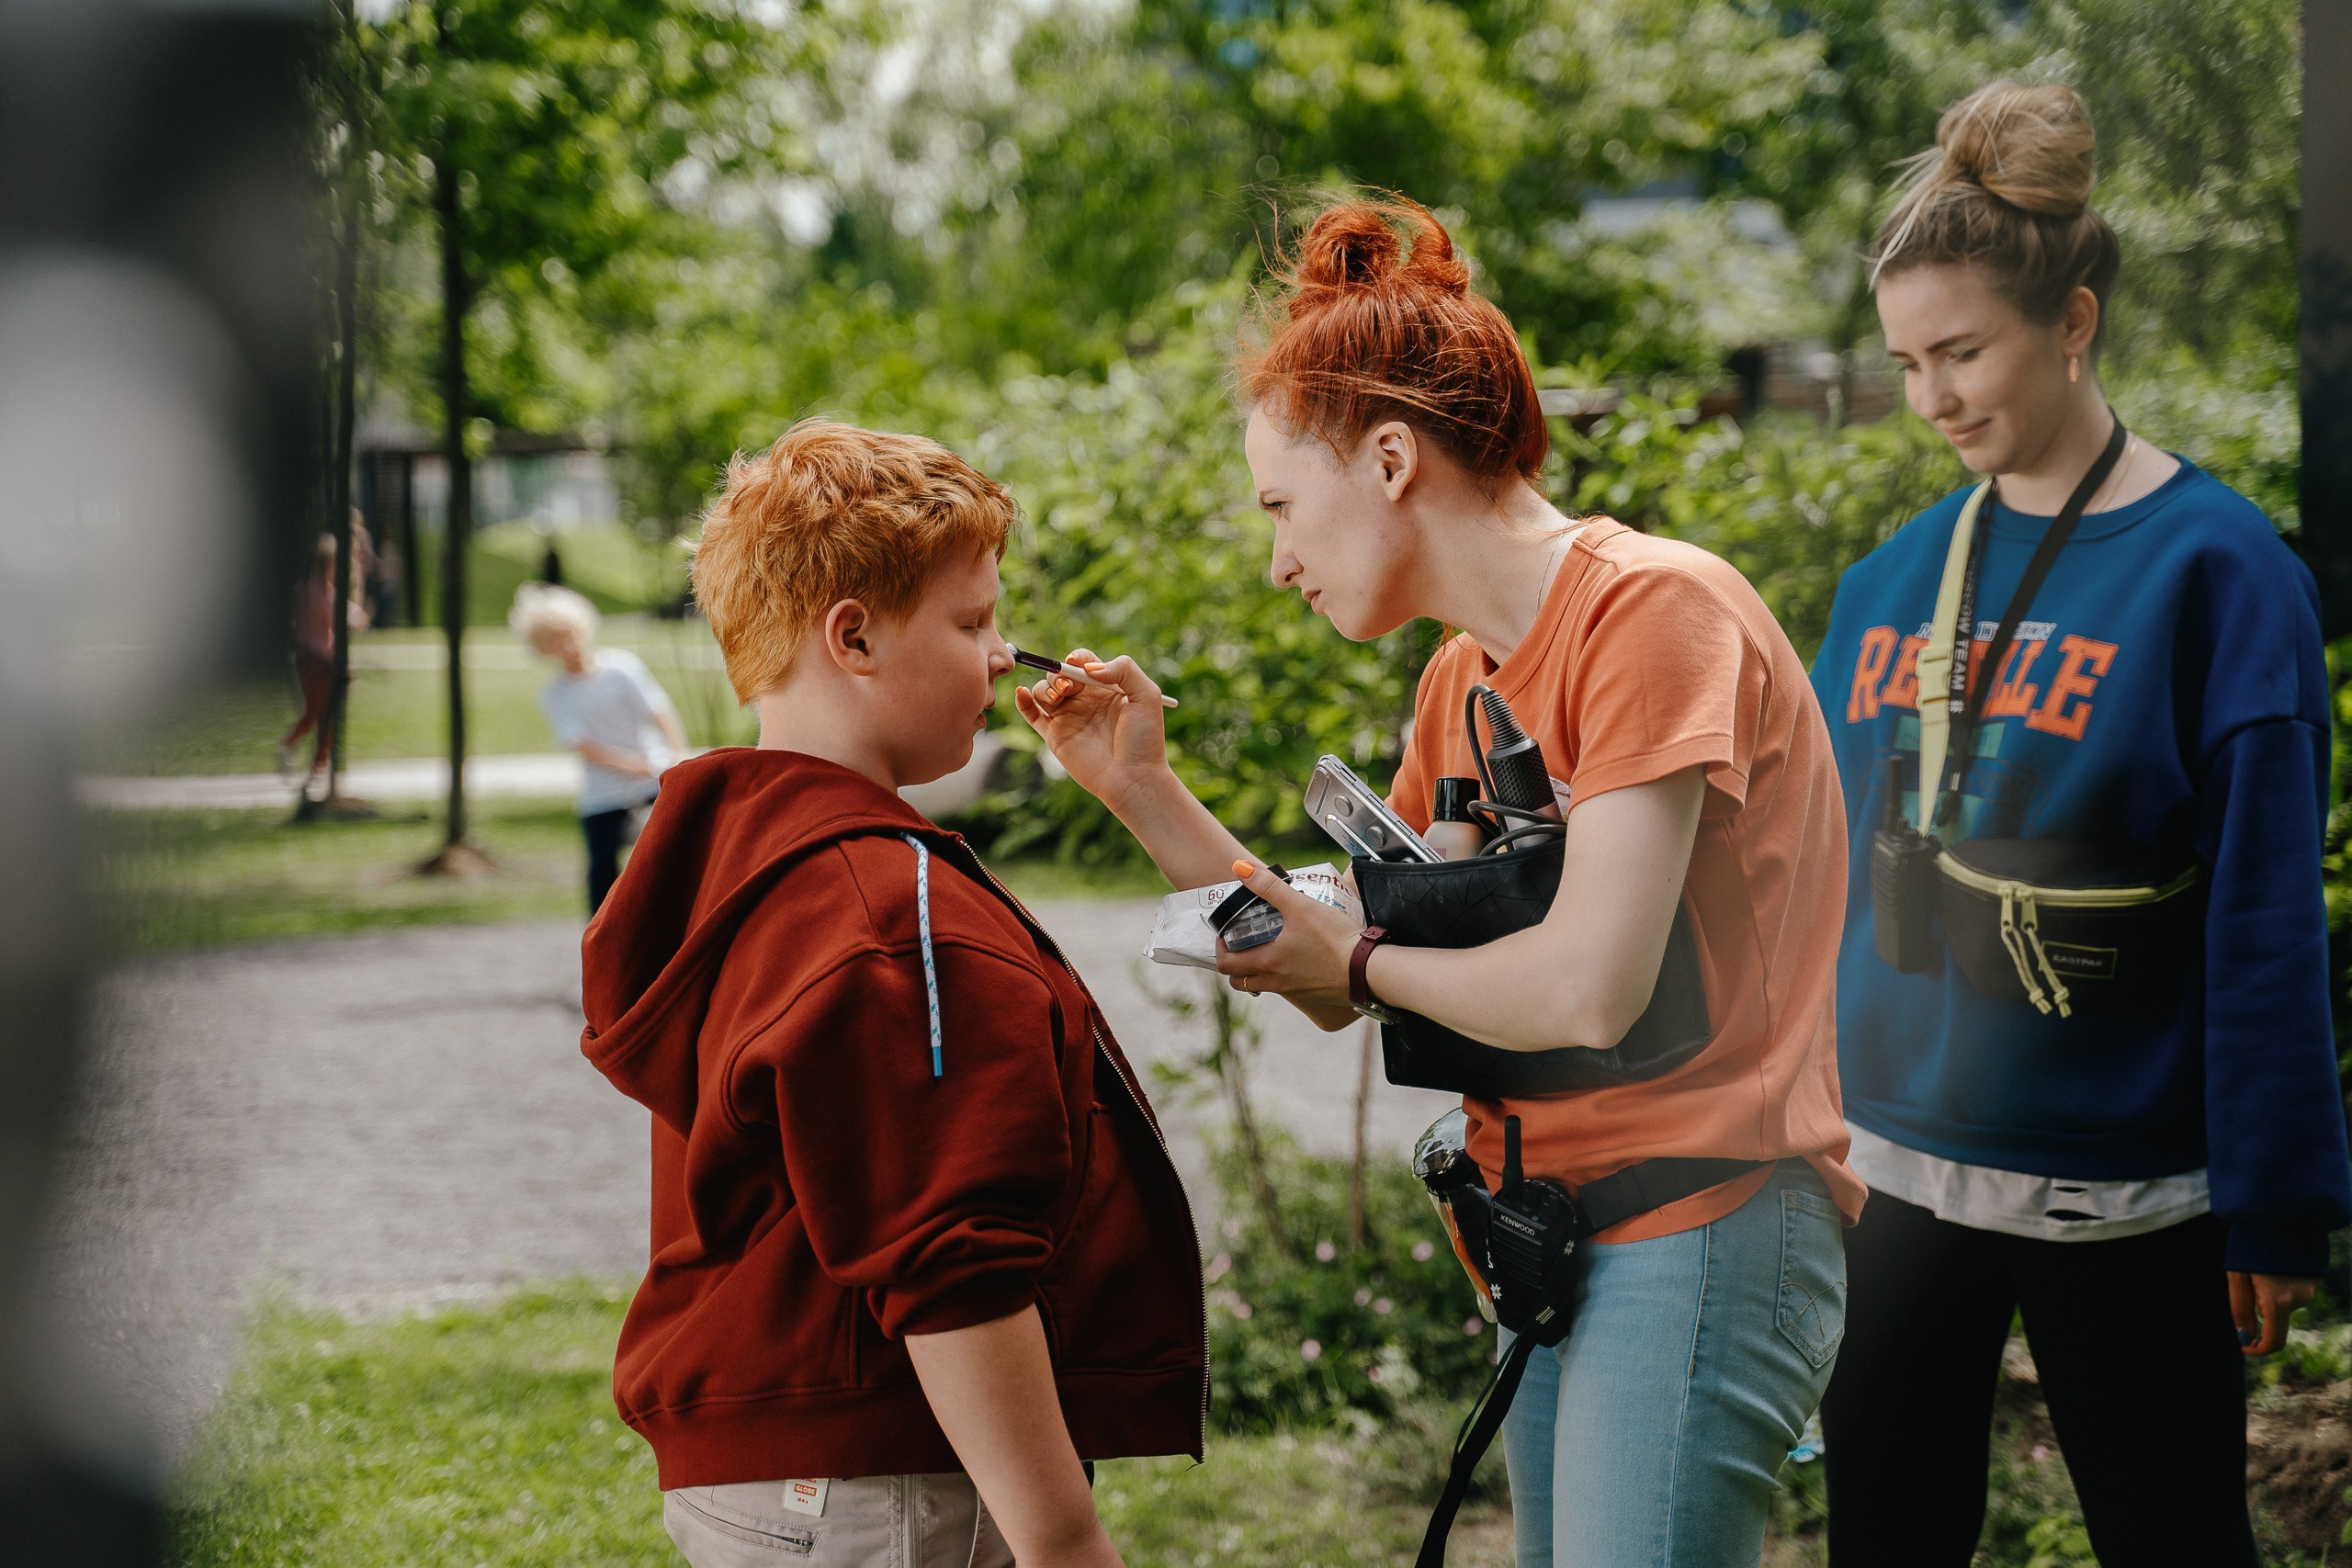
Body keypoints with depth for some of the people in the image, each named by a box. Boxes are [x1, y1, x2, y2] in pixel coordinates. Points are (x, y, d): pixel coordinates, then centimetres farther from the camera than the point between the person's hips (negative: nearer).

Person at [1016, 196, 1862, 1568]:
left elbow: (1586, 990, -22)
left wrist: (1362, 958, -4)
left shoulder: (1653, 605, -13)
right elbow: (1335, 982, 19)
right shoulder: (1461, 683, 14)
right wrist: (1143, 788, 11)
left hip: (1699, 1234, -8)